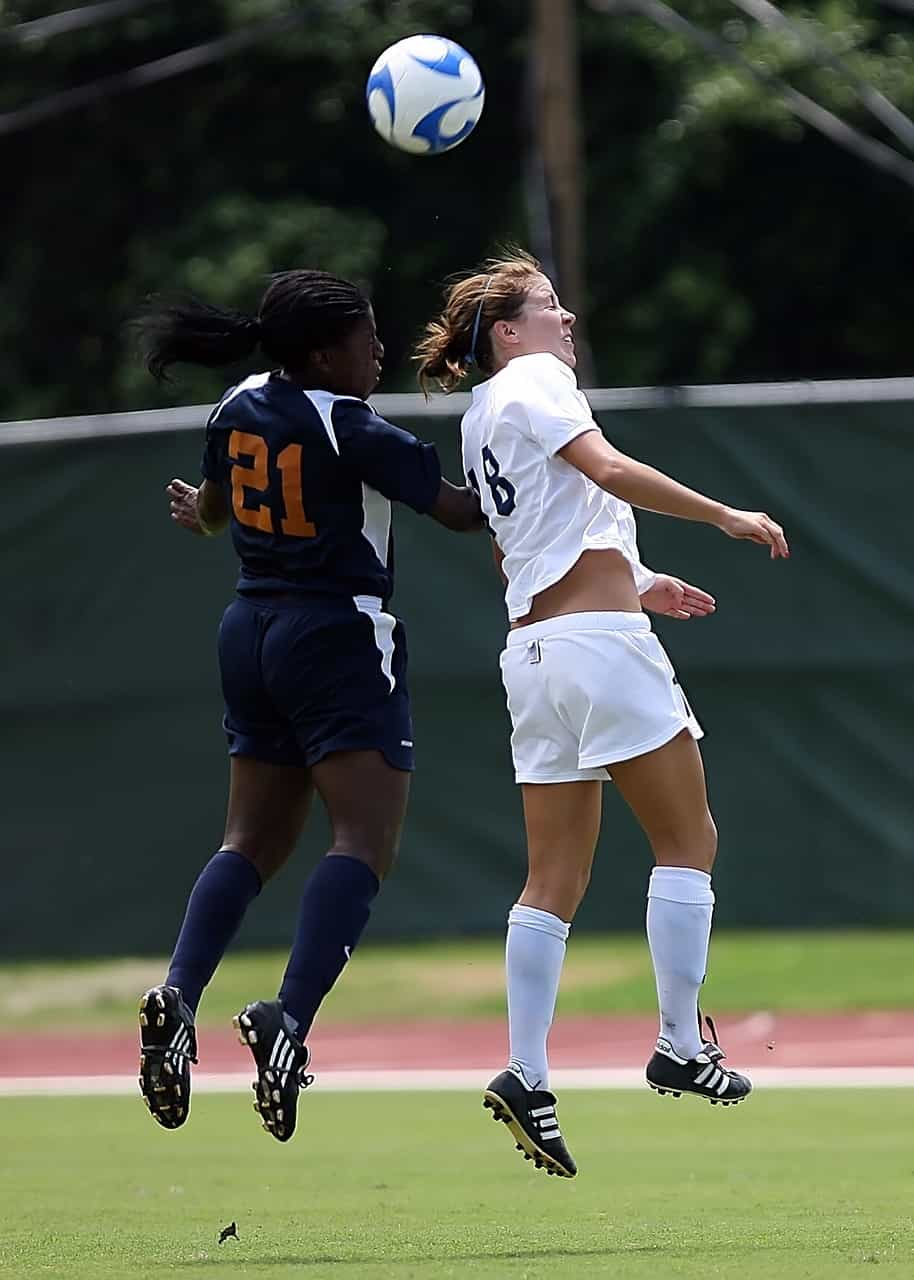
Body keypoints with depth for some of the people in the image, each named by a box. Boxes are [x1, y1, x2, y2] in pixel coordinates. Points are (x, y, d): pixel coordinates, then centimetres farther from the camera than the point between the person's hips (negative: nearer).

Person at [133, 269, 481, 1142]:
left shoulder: (238, 411, 6)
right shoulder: (352, 431, -15)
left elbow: (211, 508, 25)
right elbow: (456, 508, -12)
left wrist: (197, 511, 49)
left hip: (253, 635, 8)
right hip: (339, 637, -8)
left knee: (253, 840, 15)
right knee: (365, 841, -11)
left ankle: (178, 996, -3)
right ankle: (288, 1020, -27)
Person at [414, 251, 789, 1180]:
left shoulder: (477, 421, 22)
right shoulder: (534, 381, -3)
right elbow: (609, 470, -18)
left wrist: (635, 584, 28)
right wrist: (727, 517, -16)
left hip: (531, 646, 8)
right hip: (599, 641, -8)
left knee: (555, 879, 5)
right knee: (688, 841, 1)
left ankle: (526, 1075, -4)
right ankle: (681, 1047, -2)